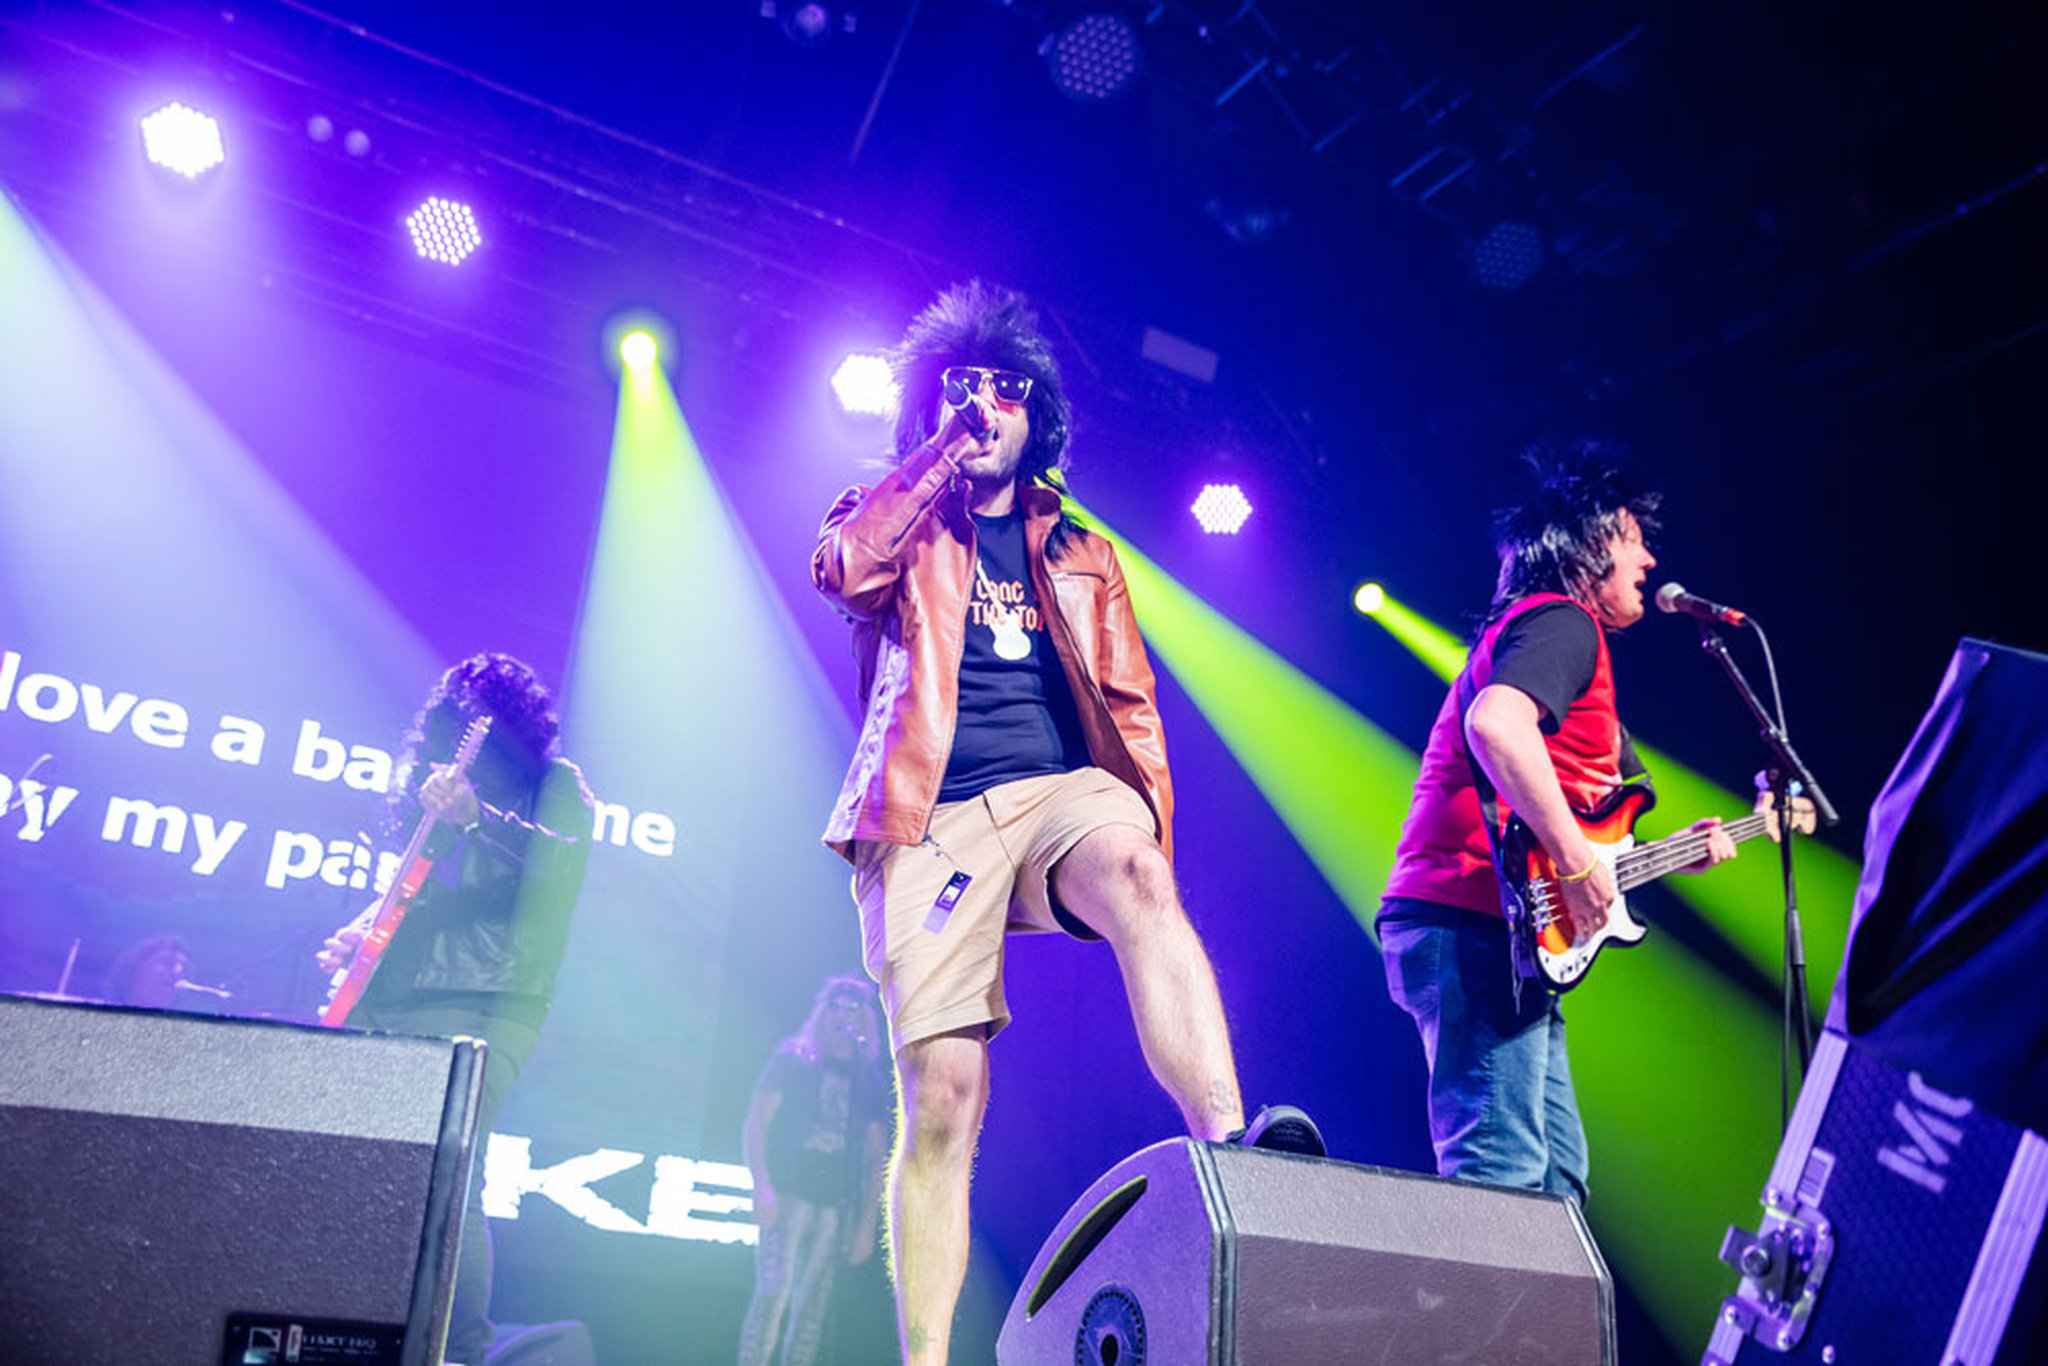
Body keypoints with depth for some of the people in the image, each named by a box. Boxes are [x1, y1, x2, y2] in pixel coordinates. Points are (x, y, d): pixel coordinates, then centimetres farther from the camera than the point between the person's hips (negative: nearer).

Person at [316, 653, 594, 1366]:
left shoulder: (553, 782, 7)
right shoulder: (435, 786, 25)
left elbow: (566, 859, -13)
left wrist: (477, 814, -24)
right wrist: (357, 935, 9)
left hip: (484, 1002, -7)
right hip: (391, 1001, 7)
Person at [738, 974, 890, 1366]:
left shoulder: (872, 1083, 15)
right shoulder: (792, 1061, 7)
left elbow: (876, 1157, 15)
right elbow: (754, 1125, 1)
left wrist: (867, 1223, 7)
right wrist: (762, 1186, -13)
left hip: (836, 1207, 3)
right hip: (788, 1196, -3)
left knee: (812, 1308, 1)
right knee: (774, 1290, -15)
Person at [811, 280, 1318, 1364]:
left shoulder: (1080, 555, 24)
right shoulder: (896, 522, 18)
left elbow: (1131, 705, 19)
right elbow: (845, 567, -7)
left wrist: (1151, 825, 4)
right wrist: (948, 448, 0)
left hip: (1064, 786, 2)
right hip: (936, 813, -1)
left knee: (1134, 877, -36)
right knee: (942, 1094, -10)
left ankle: (1232, 1151, -46)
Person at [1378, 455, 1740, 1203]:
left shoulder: (1522, 630, 26)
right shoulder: (1565, 621, -5)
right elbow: (1494, 723, -28)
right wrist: (1577, 861, -23)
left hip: (1501, 929, 11)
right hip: (1472, 926, -11)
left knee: (1558, 1178, 15)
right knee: (1500, 1176, -13)